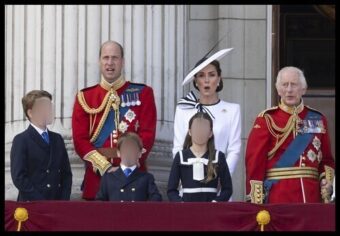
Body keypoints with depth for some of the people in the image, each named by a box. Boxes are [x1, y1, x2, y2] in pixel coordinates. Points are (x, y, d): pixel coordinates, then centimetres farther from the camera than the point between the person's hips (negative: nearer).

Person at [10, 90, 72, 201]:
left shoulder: (57, 139, 17)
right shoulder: (21, 141, -2)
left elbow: (66, 173, 15)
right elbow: (19, 178, -11)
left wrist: (64, 200, -2)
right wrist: (42, 203, -16)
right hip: (32, 205, -5)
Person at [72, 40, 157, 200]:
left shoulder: (142, 93, 7)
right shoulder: (85, 97, 9)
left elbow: (147, 135, -1)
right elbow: (80, 139, 1)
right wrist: (105, 168, -11)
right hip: (96, 176, 1)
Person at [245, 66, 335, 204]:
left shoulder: (318, 119, 11)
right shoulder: (267, 120, 0)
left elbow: (327, 159, 18)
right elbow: (254, 161, -5)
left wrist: (328, 179, -3)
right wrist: (256, 201, -12)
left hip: (312, 197, 4)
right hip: (278, 198, -3)